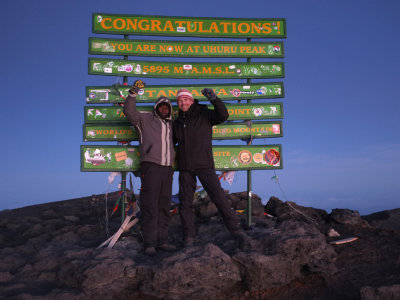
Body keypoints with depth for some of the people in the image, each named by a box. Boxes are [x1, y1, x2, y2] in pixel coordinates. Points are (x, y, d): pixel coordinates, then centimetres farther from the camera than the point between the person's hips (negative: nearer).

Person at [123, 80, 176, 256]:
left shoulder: (171, 125, 23)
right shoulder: (146, 119, 8)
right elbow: (129, 111, -7)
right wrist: (133, 93, -18)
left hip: (167, 168, 6)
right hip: (151, 166, -6)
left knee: (164, 205, 6)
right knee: (150, 205, -8)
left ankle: (162, 240, 12)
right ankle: (149, 243, -6)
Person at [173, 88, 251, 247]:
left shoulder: (204, 114, 3)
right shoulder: (177, 122, 15)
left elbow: (223, 115, -16)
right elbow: (170, 142, 28)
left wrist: (214, 99, -28)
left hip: (204, 165, -4)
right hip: (185, 168, 4)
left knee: (218, 196, -11)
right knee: (185, 202, 3)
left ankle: (235, 229, -3)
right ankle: (189, 235, 12)